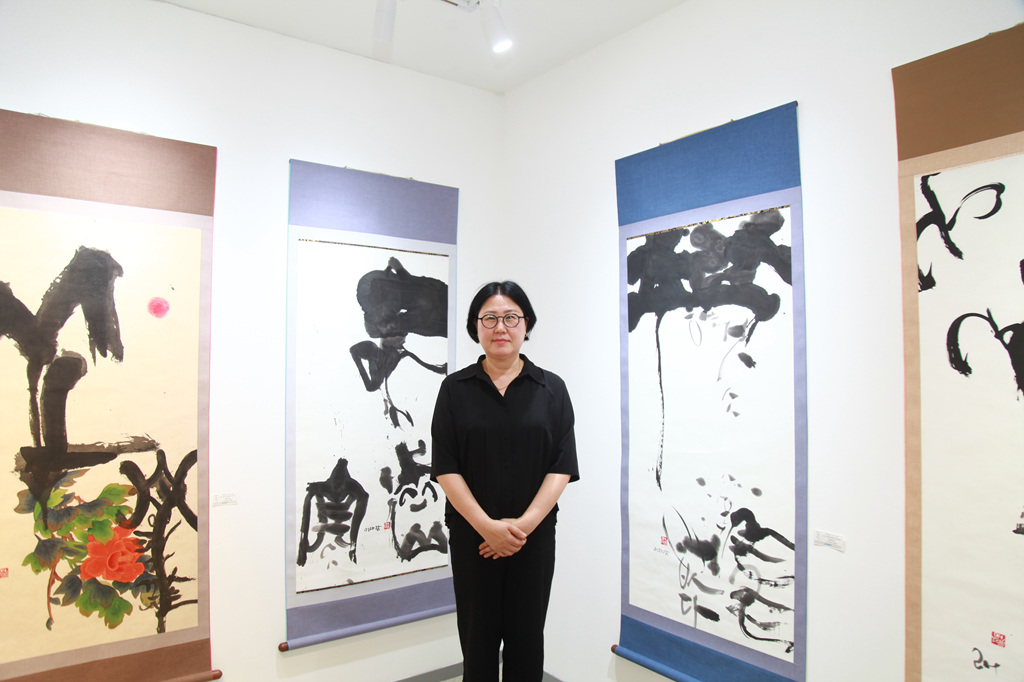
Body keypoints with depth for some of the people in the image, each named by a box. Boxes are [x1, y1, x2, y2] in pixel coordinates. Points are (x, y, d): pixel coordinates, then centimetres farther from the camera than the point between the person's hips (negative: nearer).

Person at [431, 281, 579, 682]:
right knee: (478, 637, 10)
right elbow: (445, 468, -5)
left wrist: (523, 525, -14)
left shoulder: (551, 388, 2)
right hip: (472, 536, 0)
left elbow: (562, 467, -4)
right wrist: (488, 526, -14)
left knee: (526, 638, 11)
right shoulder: (455, 388, 0)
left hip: (534, 536, 1)